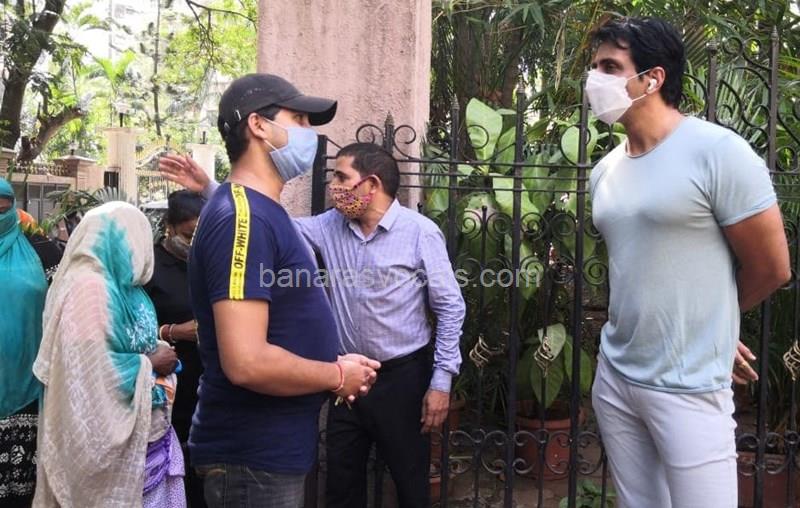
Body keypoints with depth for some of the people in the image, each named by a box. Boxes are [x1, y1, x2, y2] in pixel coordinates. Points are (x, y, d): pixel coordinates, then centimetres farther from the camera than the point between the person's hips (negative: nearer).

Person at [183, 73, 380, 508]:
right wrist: (338, 376, -14)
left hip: (270, 449, 10)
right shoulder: (243, 217, -21)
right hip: (252, 459, -10)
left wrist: (333, 364, 5)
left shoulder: (261, 212, 11)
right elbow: (247, 362, -29)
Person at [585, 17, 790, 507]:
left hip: (688, 389, -6)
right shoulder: (605, 171, 6)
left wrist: (709, 322, 8)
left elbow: (772, 268, -8)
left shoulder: (718, 151, -13)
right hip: (614, 377, 6)